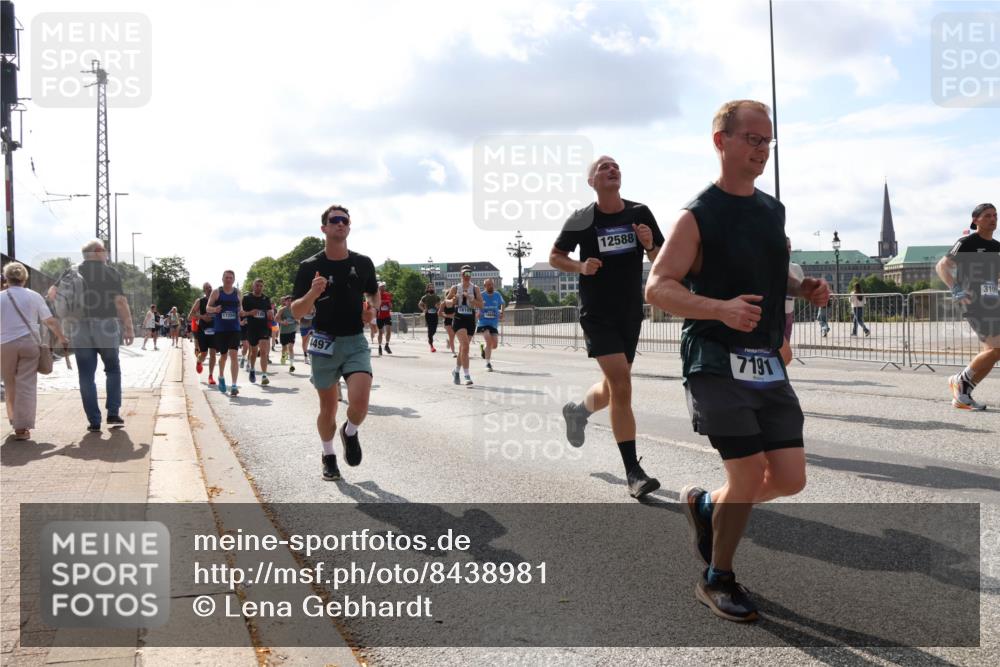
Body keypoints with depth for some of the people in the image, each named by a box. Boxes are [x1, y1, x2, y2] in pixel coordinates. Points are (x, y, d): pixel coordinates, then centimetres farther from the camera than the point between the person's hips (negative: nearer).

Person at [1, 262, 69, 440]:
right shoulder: (34, 296, 1)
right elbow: (50, 321, -2)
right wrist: (62, 338, 8)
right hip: (29, 343, 0)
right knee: (26, 385, 0)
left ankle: (15, 421, 24)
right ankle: (22, 427, -4)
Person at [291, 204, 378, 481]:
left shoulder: (363, 263, 1)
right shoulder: (310, 267, -5)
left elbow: (373, 293, 20)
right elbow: (296, 312, -5)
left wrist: (372, 308, -2)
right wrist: (312, 294, -25)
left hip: (356, 341, 1)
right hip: (325, 342, -1)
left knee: (360, 401, -18)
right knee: (328, 409, 8)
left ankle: (349, 432, 16)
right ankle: (329, 457, 32)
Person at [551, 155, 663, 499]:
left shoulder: (640, 213, 2)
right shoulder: (582, 219, -6)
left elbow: (662, 260, 8)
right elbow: (555, 256, 6)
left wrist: (650, 246, -14)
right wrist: (580, 266, -13)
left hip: (631, 313, 5)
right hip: (597, 315, -4)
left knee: (614, 387, 15)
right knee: (621, 386, -16)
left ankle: (577, 411, 49)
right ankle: (633, 473, -10)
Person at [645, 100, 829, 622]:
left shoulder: (773, 210, 13)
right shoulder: (699, 215, -9)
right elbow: (657, 287, -13)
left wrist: (803, 288, 6)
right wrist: (721, 308, -27)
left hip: (768, 363, 7)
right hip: (717, 364, -7)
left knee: (790, 479, 3)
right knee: (749, 477, -6)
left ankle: (703, 505, 30)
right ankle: (717, 580, 17)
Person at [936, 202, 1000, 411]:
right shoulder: (967, 242, -6)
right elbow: (942, 266, -12)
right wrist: (956, 290, -23)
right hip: (973, 302, -8)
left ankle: (962, 396, 14)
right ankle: (961, 380, 1)